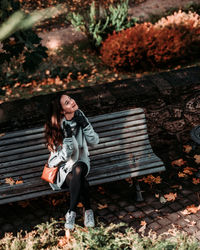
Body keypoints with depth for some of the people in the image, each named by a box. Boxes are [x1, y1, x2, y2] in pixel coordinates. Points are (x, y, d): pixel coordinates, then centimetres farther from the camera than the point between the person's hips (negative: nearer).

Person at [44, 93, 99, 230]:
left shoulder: (80, 117, -4)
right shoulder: (57, 126, -15)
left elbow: (94, 141, -4)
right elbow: (65, 155, -19)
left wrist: (85, 124, -18)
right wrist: (68, 135, -32)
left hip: (80, 161, 3)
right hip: (62, 165, -3)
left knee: (78, 170, -35)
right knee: (81, 181, -34)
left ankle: (71, 212, -23)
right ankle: (88, 210, -14)